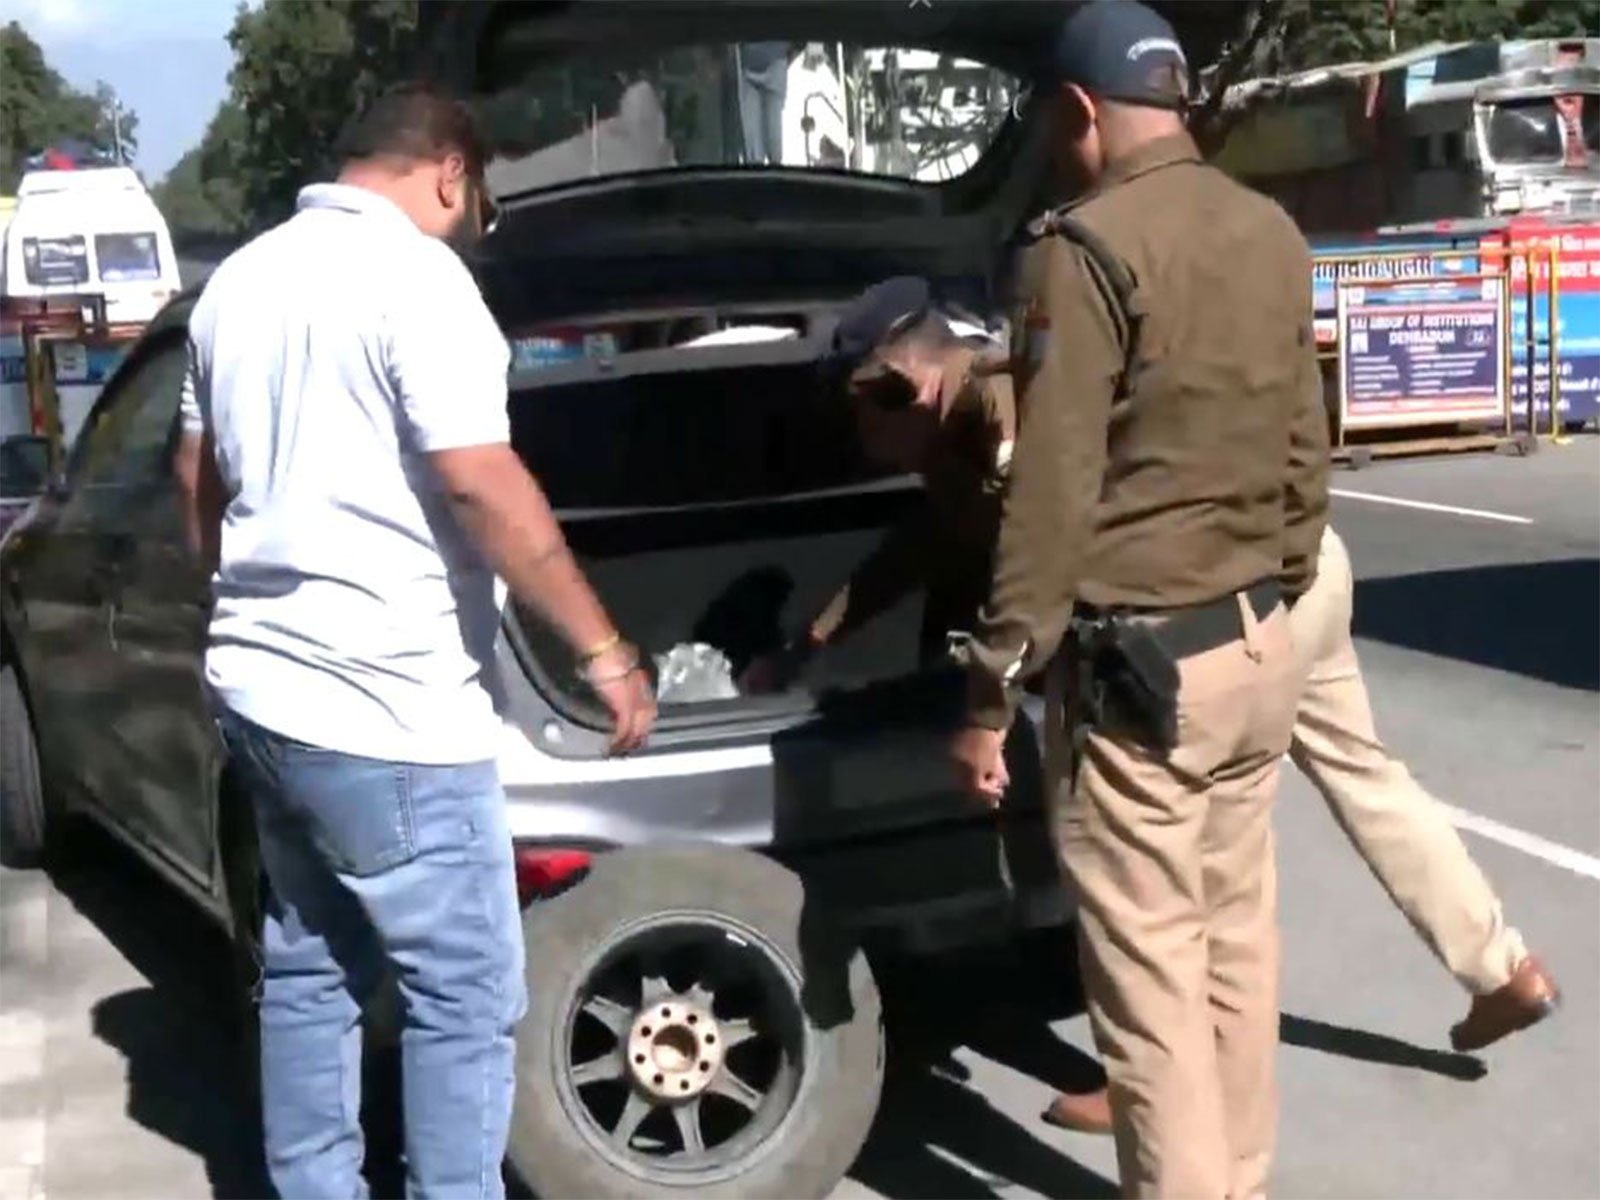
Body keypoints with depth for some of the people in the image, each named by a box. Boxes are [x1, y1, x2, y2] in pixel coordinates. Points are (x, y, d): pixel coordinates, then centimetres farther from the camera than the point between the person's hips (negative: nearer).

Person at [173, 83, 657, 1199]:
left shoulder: (241, 279, 13)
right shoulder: (415, 277, -13)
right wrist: (605, 648, -17)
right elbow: (483, 484, -22)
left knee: (308, 970, 18)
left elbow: (198, 478, 22)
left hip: (262, 680, 9)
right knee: (466, 995, 1)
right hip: (384, 707, -9)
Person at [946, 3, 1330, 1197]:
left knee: (1151, 975, 0)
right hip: (1257, 647, 8)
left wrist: (992, 691, -12)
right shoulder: (1274, 236, 9)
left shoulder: (1088, 247, -14)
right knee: (1236, 943, 17)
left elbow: (1053, 493, -17)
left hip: (1142, 661, -8)